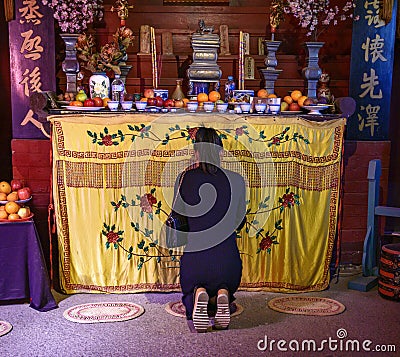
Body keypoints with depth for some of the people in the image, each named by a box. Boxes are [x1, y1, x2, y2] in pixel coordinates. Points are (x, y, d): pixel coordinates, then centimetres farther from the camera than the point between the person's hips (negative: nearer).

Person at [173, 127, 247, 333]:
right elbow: (239, 222, 8)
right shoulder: (236, 180, -5)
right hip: (227, 257, 1)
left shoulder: (184, 179, -7)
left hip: (194, 256, 0)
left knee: (190, 293, 27)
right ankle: (223, 295, -8)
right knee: (226, 288, 30)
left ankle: (198, 295, -11)